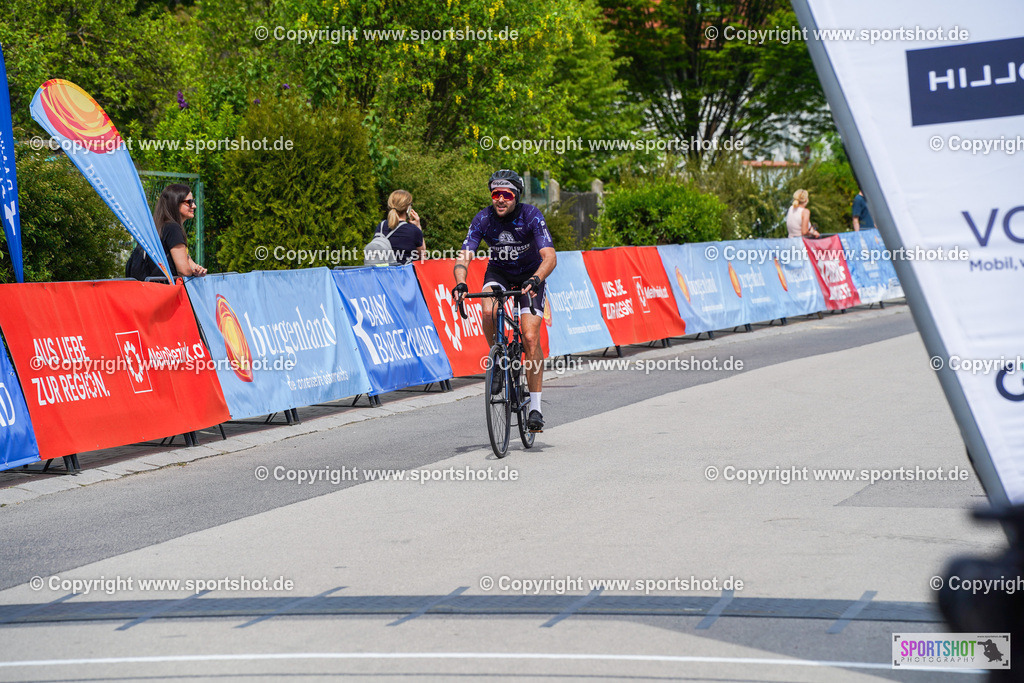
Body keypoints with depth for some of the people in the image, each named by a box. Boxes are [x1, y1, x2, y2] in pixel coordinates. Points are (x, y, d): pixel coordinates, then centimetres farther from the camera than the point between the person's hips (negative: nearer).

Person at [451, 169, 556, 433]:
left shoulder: (531, 216, -27)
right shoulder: (483, 219, -21)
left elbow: (550, 256, -35)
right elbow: (464, 257, -27)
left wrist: (535, 280, -55)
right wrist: (460, 284, -47)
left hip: (530, 275, -2)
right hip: (498, 273, 2)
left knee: (531, 338, -16)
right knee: (489, 312, -32)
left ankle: (535, 407, -9)